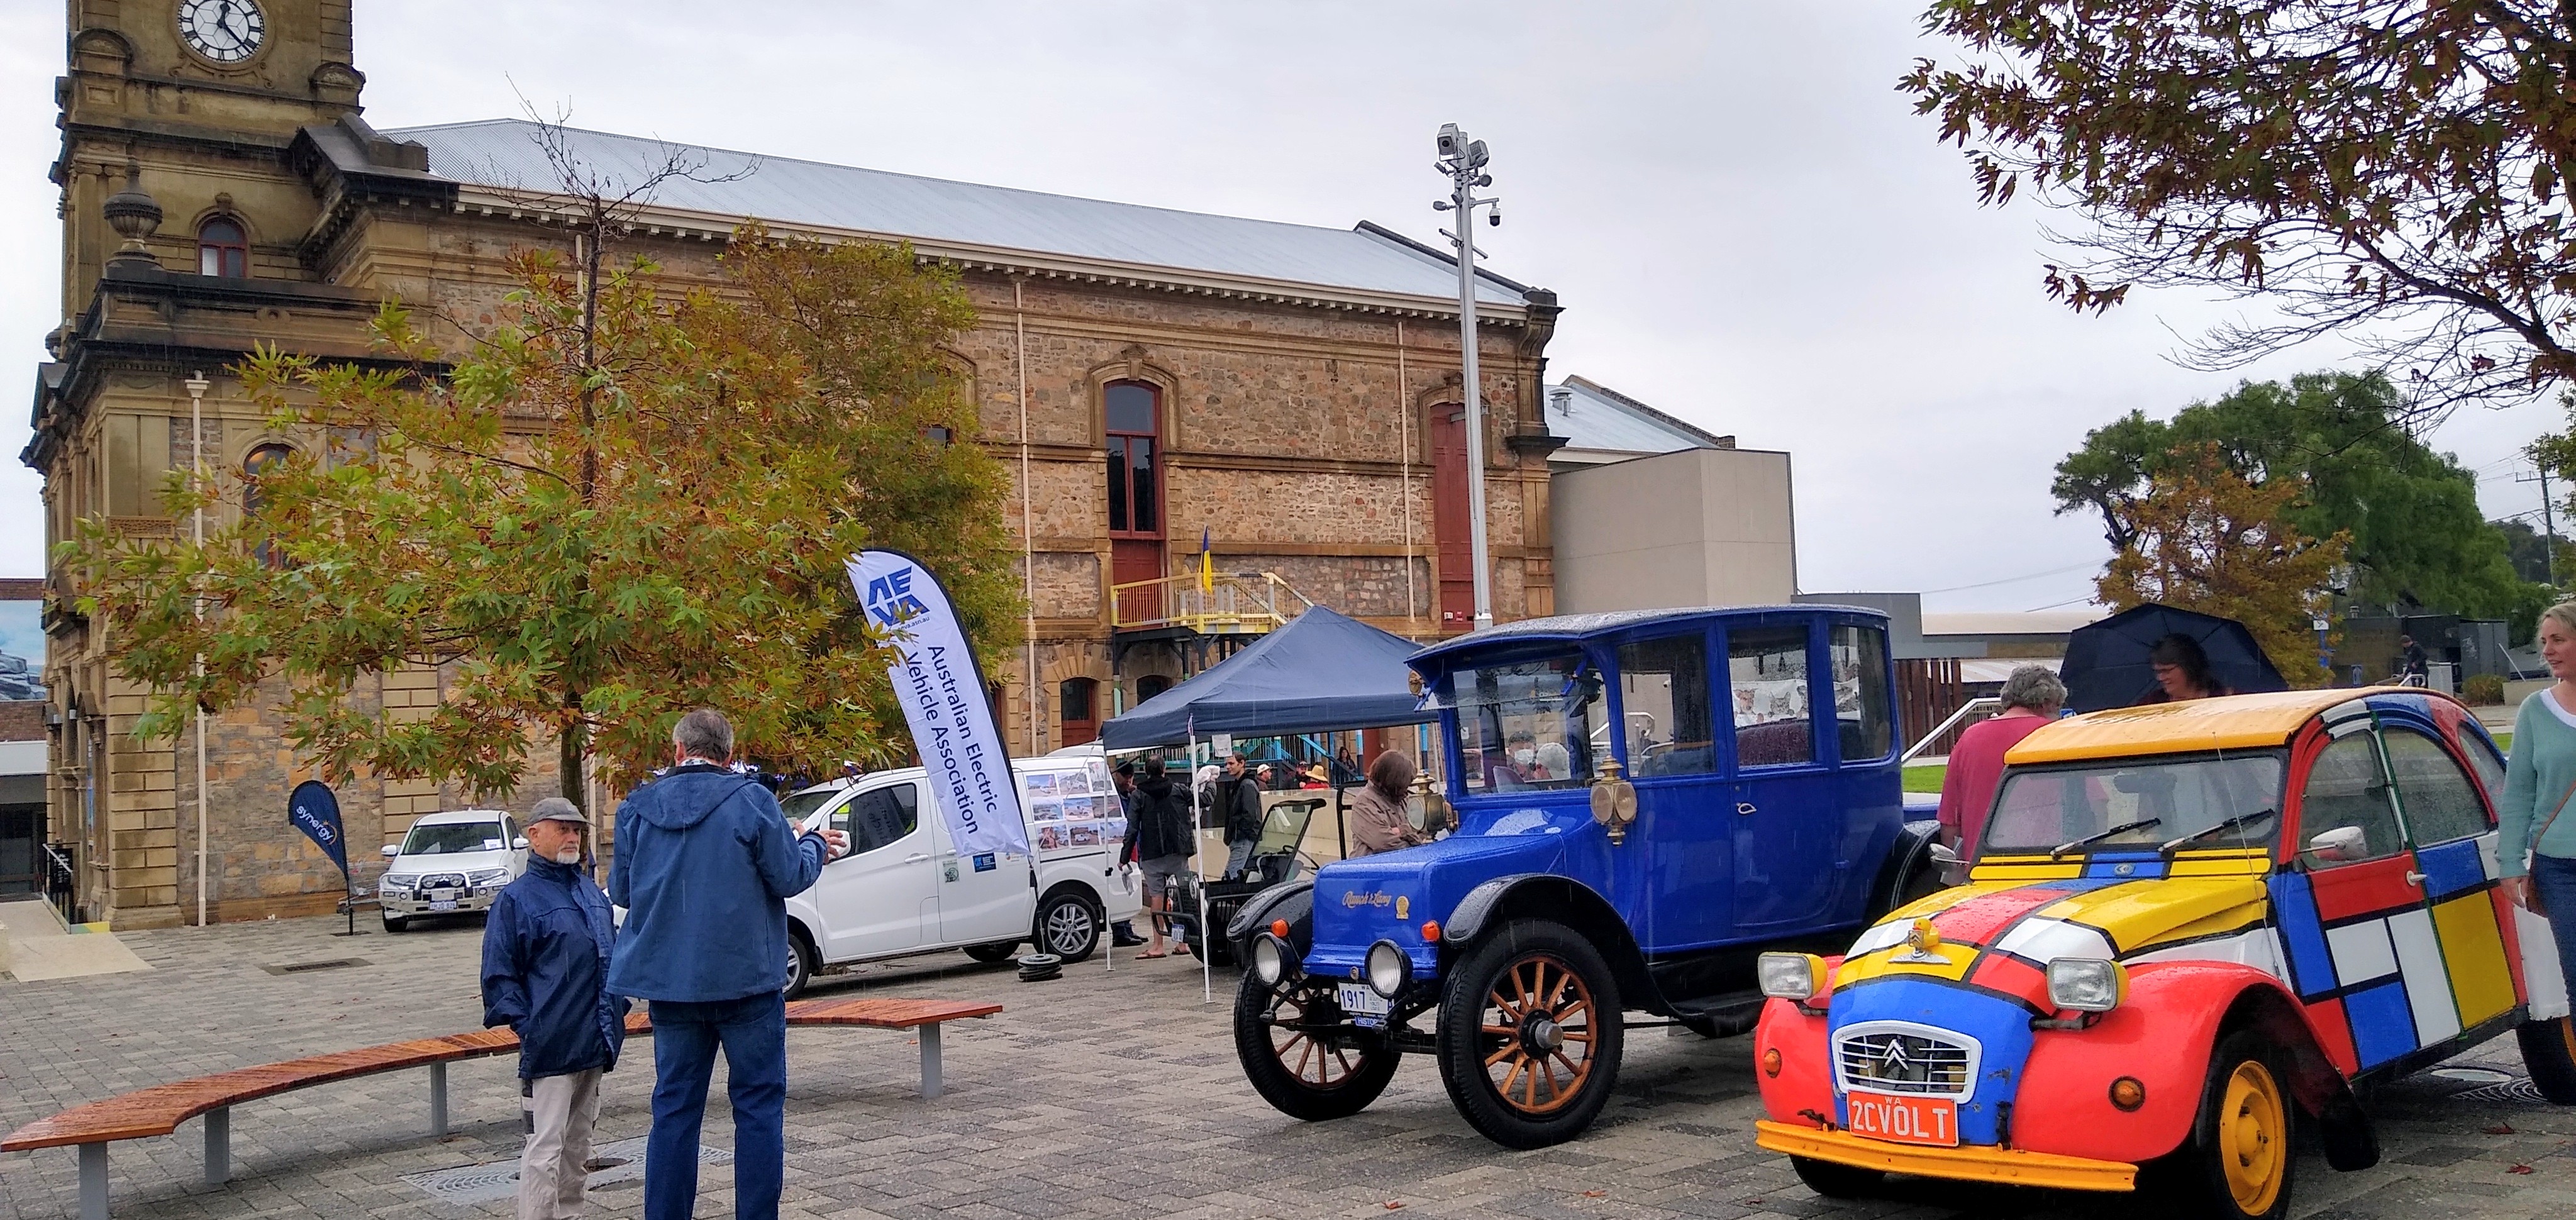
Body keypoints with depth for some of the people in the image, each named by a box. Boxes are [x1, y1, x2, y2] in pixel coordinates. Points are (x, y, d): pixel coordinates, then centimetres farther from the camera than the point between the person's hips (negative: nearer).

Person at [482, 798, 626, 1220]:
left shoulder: (592, 893, 14)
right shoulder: (517, 899, -7)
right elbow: (498, 975, -8)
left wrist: (616, 1007, 14)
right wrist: (526, 1025, -14)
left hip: (593, 1043, 7)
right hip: (550, 1045, -7)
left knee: (578, 1145, 17)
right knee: (546, 1147, -6)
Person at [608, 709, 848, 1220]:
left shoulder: (638, 809, 2)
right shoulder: (751, 802, -10)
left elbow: (620, 890, 10)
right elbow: (790, 877, -9)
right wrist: (815, 845, 11)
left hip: (671, 982, 4)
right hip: (745, 981, -4)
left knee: (674, 1109, 12)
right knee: (758, 1106, 5)